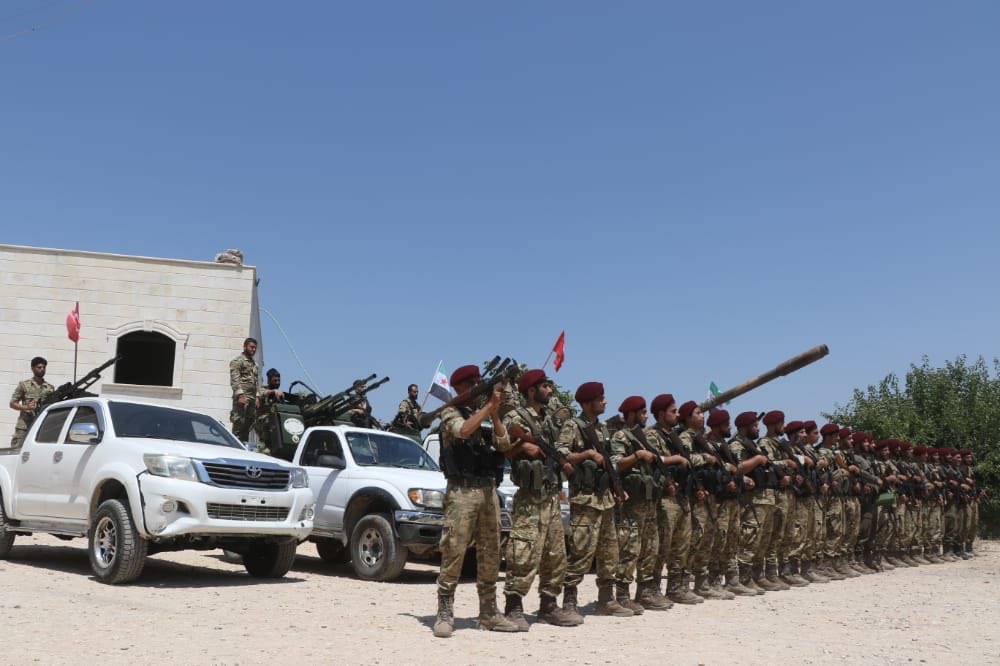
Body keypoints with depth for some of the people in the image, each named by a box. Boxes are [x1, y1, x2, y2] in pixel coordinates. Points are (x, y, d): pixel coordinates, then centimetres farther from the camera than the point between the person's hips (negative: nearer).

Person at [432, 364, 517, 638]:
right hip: (462, 490, -6)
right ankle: (445, 614, -6)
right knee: (453, 552, -9)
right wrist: (489, 405, -17)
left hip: (488, 490, 6)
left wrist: (495, 413, -10)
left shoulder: (486, 416, 18)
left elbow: (504, 443, 3)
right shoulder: (451, 413, 1)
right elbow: (463, 430, -21)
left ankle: (489, 612, 16)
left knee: (490, 554, 8)